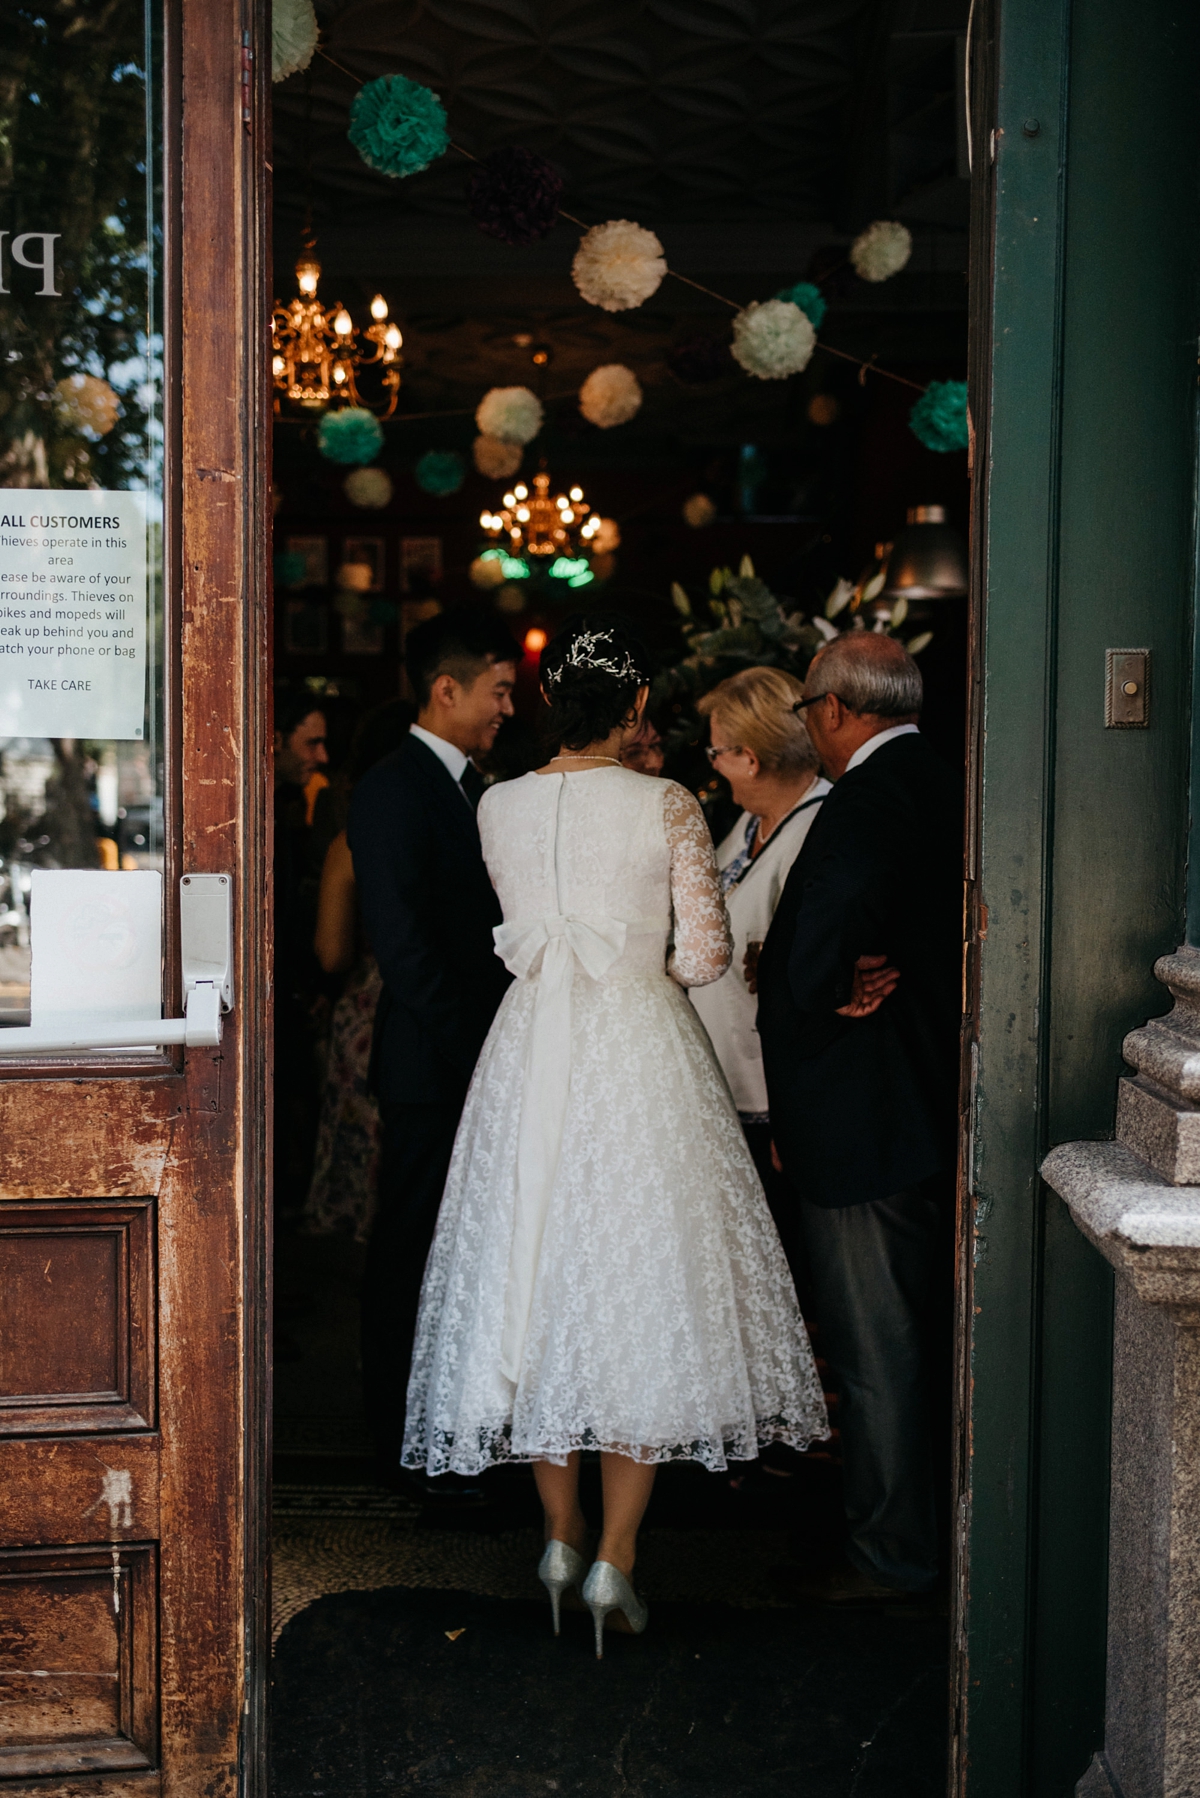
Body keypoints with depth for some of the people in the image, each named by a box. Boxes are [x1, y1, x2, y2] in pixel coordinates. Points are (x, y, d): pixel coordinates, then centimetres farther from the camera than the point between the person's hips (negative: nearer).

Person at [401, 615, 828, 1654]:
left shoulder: (499, 809, 0)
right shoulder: (667, 808, -9)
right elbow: (706, 953, -6)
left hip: (532, 1053, 3)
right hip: (641, 1057, -3)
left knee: (540, 1272, 13)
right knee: (642, 1290, 4)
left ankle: (562, 1535, 22)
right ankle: (615, 1558, 4)